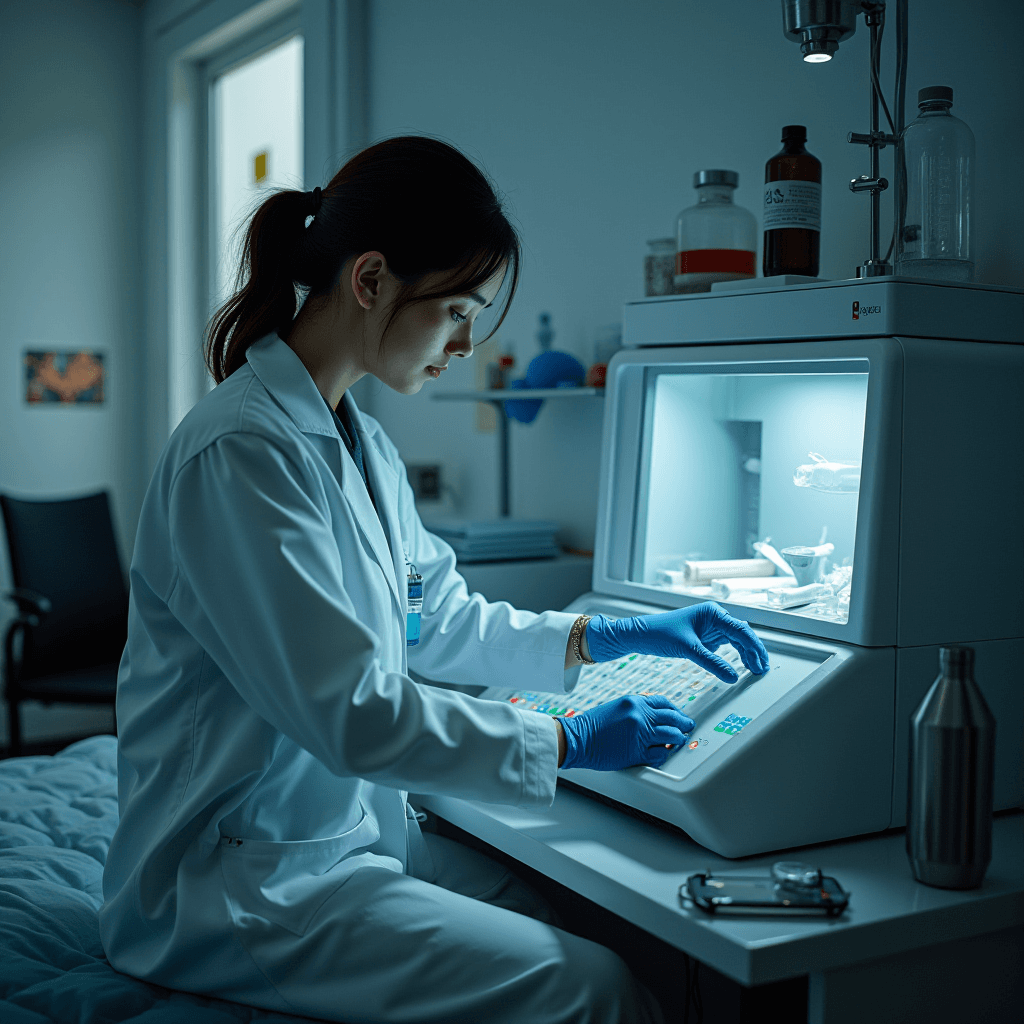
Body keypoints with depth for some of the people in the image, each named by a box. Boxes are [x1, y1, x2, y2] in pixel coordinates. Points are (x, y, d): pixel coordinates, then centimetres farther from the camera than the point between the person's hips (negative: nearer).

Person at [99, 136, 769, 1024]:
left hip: (353, 817, 9)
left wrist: (605, 638, 8)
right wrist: (566, 743, -16)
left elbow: (441, 620, 17)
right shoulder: (241, 451, -22)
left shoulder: (358, 441, 9)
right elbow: (352, 712, -23)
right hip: (241, 880, -8)